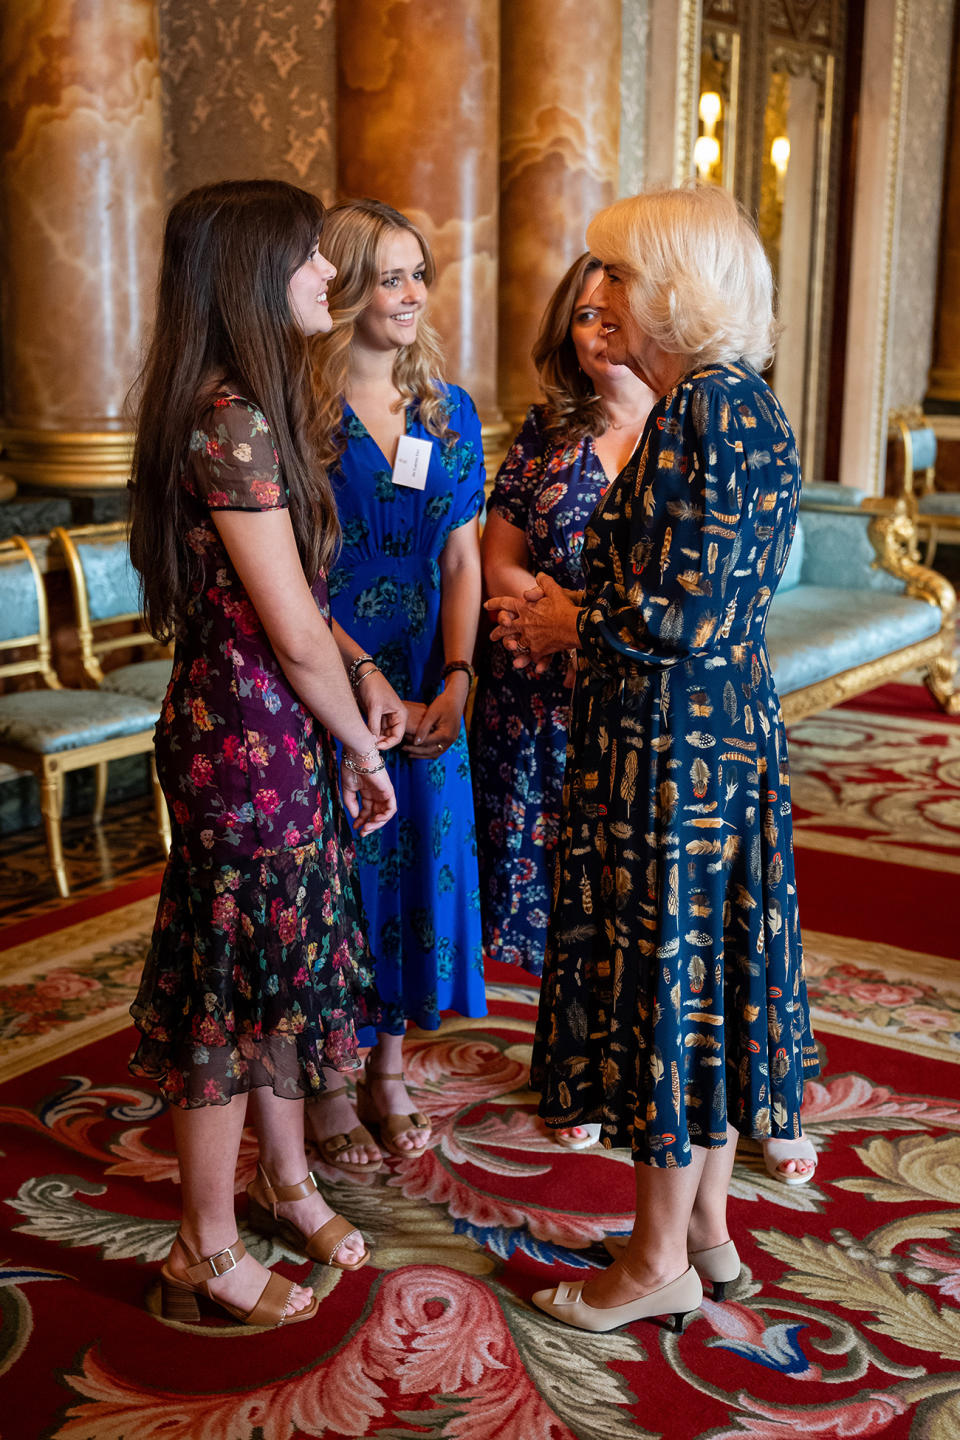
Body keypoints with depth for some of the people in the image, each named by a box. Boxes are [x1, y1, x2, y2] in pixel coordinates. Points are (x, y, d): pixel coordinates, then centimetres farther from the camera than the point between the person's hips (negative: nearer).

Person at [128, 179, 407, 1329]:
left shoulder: (252, 407, 10)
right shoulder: (229, 421, -21)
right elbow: (293, 633, -21)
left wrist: (362, 674, 6)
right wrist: (363, 749, -7)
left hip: (283, 731, 9)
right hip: (246, 738, -9)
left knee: (286, 966, 21)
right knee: (234, 983, 4)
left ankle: (286, 1182, 40)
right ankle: (206, 1256, 22)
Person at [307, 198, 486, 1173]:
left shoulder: (450, 412, 7)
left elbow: (461, 559, 6)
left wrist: (455, 675, -6)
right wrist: (367, 684, -17)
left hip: (429, 690, 5)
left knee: (419, 858, 11)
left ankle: (389, 1071, 30)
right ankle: (328, 1088, 23)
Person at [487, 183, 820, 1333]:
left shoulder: (703, 410, -19)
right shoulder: (743, 405, 12)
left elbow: (675, 614, -22)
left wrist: (565, 627, -5)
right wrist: (570, 604, 8)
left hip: (671, 745, -10)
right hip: (729, 727, 10)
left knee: (665, 977, 2)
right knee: (708, 975, 16)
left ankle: (661, 1260, 19)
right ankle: (708, 1227, 31)